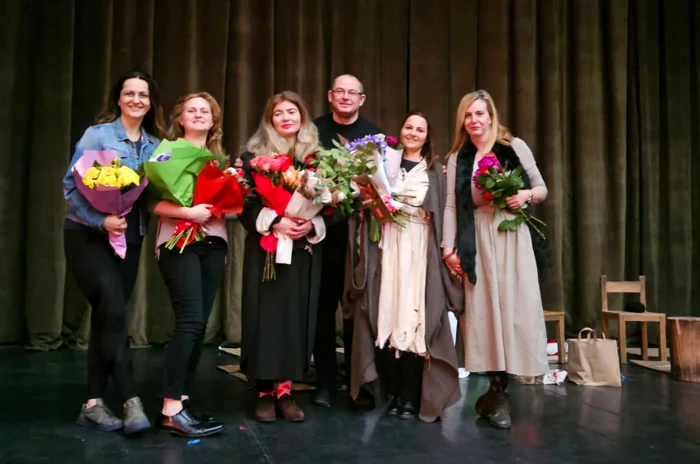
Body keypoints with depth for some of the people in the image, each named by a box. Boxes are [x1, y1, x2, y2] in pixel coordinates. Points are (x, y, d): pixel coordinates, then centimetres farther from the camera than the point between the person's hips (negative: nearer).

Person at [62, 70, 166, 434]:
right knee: (114, 313, -17)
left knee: (107, 317, 7)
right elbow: (72, 185, -12)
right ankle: (131, 401, -13)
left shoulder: (156, 145, 8)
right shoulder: (97, 135, -6)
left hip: (130, 239, 5)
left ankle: (94, 403, 15)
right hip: (88, 237, -5)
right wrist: (101, 221, -24)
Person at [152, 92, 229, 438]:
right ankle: (171, 409, -11)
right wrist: (188, 212, -20)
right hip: (178, 241, -6)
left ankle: (181, 398, 12)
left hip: (214, 243, 6)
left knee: (199, 324, 4)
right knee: (190, 320, -15)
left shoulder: (219, 156, 19)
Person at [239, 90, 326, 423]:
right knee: (265, 316, -1)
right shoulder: (254, 156, 2)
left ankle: (285, 390, 11)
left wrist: (312, 225, -11)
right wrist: (274, 222, -18)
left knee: (296, 316, 2)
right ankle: (264, 392, 9)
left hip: (304, 250, 2)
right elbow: (244, 203, -5)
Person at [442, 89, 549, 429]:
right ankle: (498, 393, 6)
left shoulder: (515, 146, 5)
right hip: (478, 242, 1)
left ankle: (497, 391, 8)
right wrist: (448, 248, -2)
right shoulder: (457, 158, 9)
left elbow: (542, 189, 9)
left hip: (513, 238, -1)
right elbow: (451, 206, 5)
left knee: (517, 307, -4)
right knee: (486, 310, -2)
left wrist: (526, 195, -13)